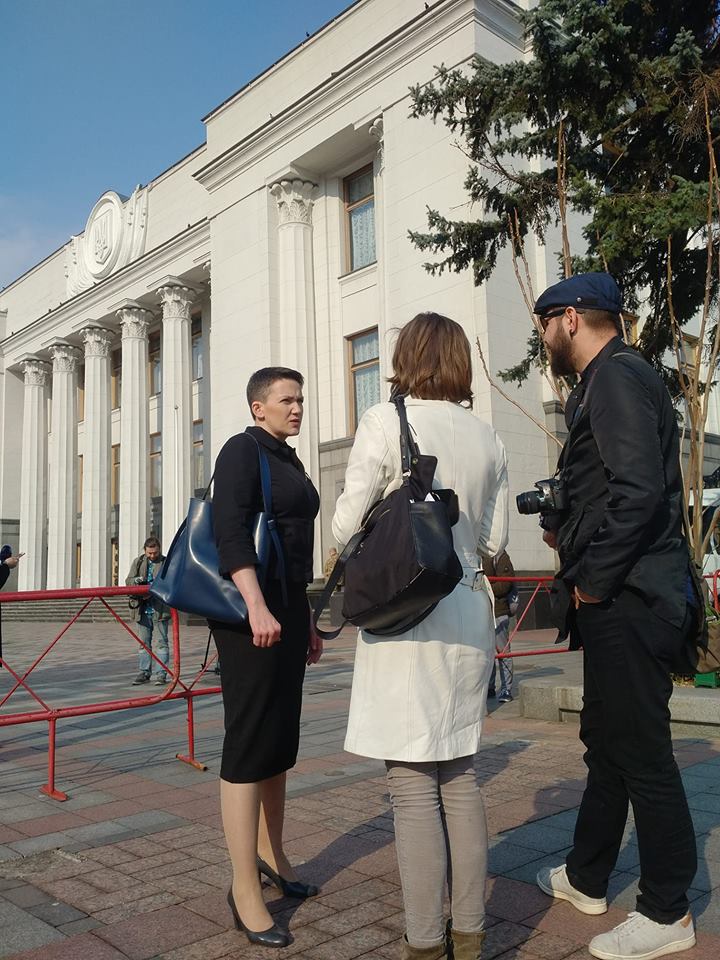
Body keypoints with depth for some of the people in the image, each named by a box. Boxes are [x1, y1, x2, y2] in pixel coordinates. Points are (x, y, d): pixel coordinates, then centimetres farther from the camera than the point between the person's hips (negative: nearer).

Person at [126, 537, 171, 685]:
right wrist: (135, 580, -14)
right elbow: (128, 581, 9)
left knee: (161, 642, -1)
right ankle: (143, 673, 18)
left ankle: (161, 674, 2)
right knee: (143, 643, 10)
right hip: (142, 610, 4)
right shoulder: (138, 562, 13)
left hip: (160, 610, -4)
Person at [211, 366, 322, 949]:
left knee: (282, 737, 14)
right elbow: (231, 531, -19)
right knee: (250, 740, -6)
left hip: (289, 605, 9)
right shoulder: (243, 450, -6)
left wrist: (306, 621, 22)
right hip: (249, 608, -8)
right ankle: (245, 888, 2)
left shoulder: (290, 462, 19)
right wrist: (256, 607, -30)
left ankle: (270, 852, 29)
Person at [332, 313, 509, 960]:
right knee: (461, 774, 14)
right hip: (469, 610, 6)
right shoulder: (487, 437, 7)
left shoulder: (386, 422, -9)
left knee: (413, 784, 2)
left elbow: (346, 525, -8)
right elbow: (496, 538, 12)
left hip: (405, 613, -6)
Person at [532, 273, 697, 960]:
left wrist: (592, 580, -17)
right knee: (606, 740, 19)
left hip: (627, 600, -11)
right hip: (620, 599, 11)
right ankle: (587, 878, 34)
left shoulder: (616, 378, -13)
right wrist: (568, 533, 12)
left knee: (640, 751, 0)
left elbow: (639, 492, -24)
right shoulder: (607, 381, 18)